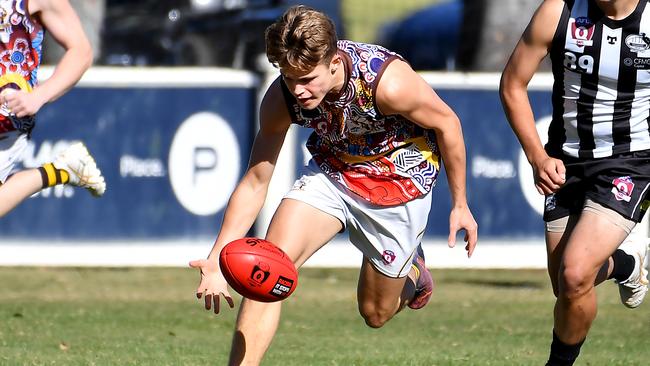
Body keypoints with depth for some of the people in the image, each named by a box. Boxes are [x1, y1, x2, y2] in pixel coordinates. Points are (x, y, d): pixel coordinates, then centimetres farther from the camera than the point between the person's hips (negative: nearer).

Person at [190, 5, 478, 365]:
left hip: (398, 181, -3)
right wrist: (217, 259, -25)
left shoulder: (387, 82, -36)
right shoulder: (281, 99, -23)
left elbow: (446, 123, -16)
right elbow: (255, 183, -14)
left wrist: (460, 205, -7)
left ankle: (411, 271, 44)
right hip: (330, 171, 3)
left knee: (375, 313, 9)